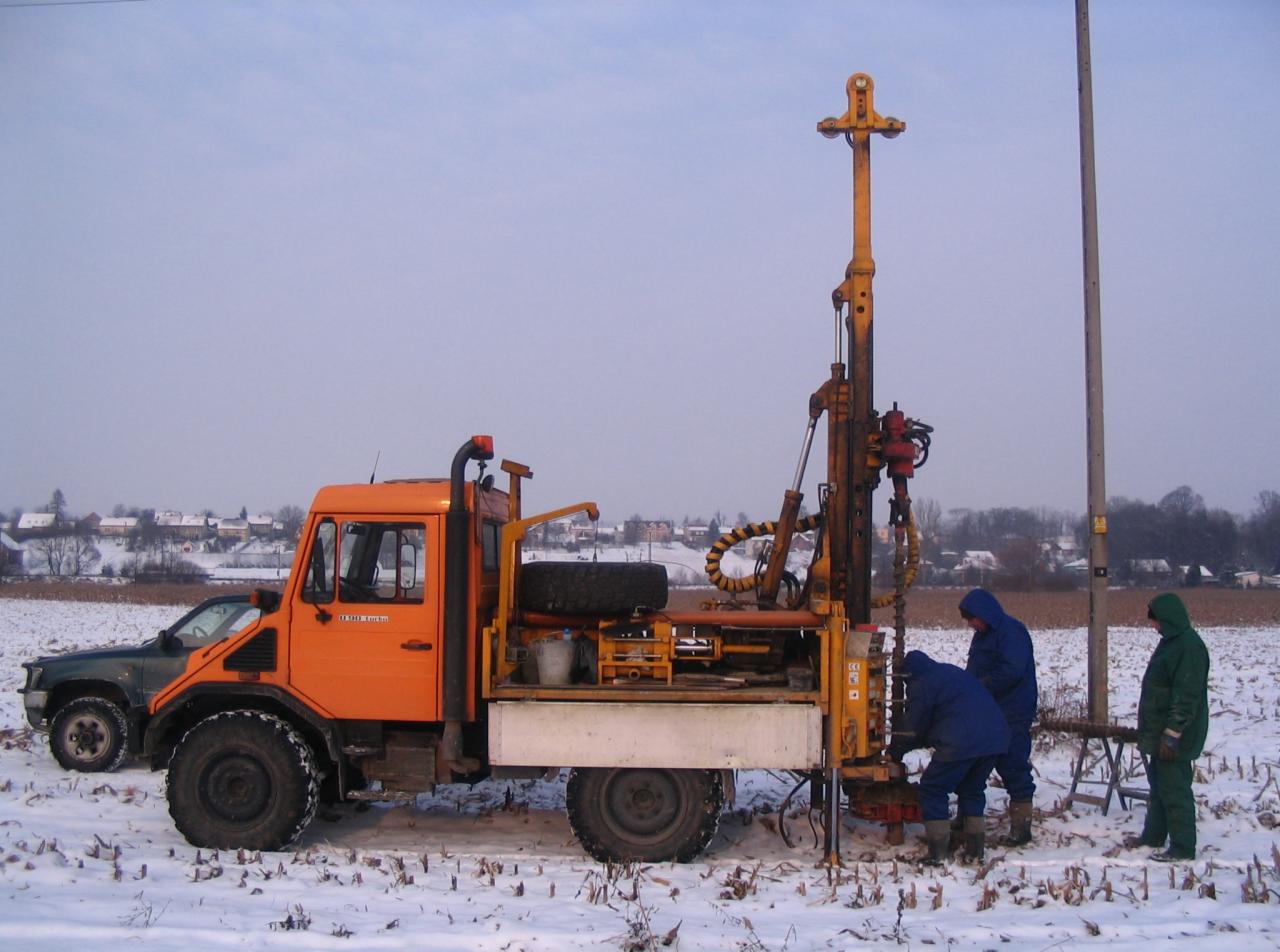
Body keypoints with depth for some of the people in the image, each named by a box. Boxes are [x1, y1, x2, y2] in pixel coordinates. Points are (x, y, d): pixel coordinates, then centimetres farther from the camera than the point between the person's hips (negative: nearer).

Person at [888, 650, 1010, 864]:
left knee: (933, 789, 5)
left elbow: (913, 728, 4)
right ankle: (975, 848, 22)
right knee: (972, 790, 23)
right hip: (996, 738, 8)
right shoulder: (954, 672, 27)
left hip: (961, 742, -8)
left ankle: (938, 851, 0)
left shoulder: (921, 685, 1)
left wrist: (895, 751, 20)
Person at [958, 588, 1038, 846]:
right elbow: (975, 671, 22)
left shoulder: (1011, 631, -15)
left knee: (1013, 767, -7)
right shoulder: (983, 634, 16)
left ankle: (1021, 827, -1)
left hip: (1012, 715, -10)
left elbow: (1011, 671, -24)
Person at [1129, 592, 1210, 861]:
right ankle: (1153, 836, 30)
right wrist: (1150, 730, 21)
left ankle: (1183, 847, 4)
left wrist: (1171, 735, -23)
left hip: (1176, 738, -10)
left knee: (1174, 789, -3)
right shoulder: (1171, 641, 12)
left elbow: (1187, 696, -23)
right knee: (1158, 785, 18)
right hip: (1159, 733, 10)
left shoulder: (1190, 647, -20)